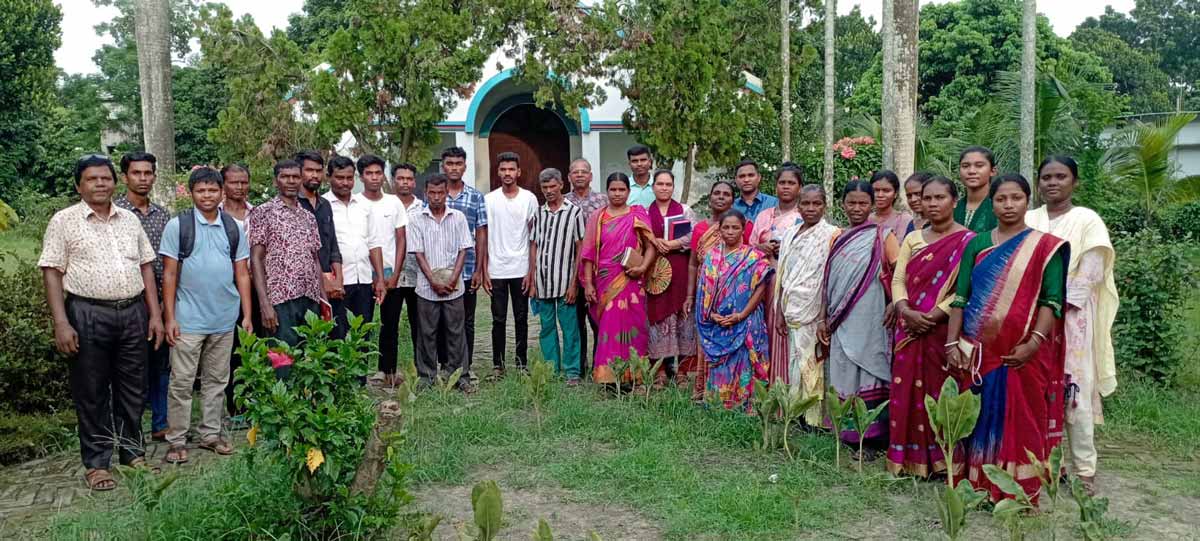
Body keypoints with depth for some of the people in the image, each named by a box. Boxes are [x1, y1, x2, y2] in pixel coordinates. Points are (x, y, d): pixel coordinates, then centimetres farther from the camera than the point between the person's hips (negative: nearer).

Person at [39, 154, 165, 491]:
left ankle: (132, 451, 27)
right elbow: (52, 273, -4)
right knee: (91, 392, 5)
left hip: (133, 313, 4)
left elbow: (146, 267, 13)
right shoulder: (64, 221, 0)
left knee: (133, 387, 11)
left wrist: (154, 314, 7)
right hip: (88, 315, -4)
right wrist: (61, 323, -12)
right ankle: (96, 463, 17)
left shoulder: (129, 220, 11)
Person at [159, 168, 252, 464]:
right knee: (182, 381, 1)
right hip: (188, 319, -3)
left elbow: (242, 274, 9)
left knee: (216, 381, 11)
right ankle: (177, 441, 11)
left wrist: (247, 315, 4)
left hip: (224, 319, 3)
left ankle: (210, 434, 22)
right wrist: (169, 318, -7)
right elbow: (169, 275, -3)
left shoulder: (233, 227, 7)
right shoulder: (177, 225, -2)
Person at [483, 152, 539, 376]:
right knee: (499, 320, 6)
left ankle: (521, 363, 17)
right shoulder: (489, 200, 3)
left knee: (521, 319, 7)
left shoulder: (529, 198, 2)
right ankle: (497, 364, 15)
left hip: (521, 269, 0)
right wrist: (484, 272, -2)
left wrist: (531, 271, -5)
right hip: (496, 271, 0)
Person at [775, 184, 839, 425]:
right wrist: (780, 312, 10)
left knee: (812, 365, -4)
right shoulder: (790, 235, 12)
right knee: (795, 363, 8)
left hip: (816, 312, -5)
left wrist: (827, 317, -14)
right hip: (793, 312, 5)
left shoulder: (832, 235, -4)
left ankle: (815, 418, 3)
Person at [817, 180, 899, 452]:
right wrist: (824, 319, 13)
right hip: (841, 323, 4)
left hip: (870, 320, -4)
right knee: (845, 376, 6)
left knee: (869, 374, -4)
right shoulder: (837, 239, 14)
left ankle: (872, 435, 2)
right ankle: (849, 433, 14)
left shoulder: (882, 236, 0)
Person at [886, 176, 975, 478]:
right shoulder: (912, 239, 14)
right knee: (908, 392, 5)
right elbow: (898, 280, 7)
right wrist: (905, 311, -12)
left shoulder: (967, 241, -3)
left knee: (944, 393, -2)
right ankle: (911, 458, 15)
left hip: (946, 330, -5)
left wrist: (932, 316, -18)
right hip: (911, 332, 5)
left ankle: (945, 460, 8)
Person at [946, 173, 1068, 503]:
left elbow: (1052, 300, -5)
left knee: (1021, 420, 3)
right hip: (978, 351, 2)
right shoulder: (977, 245, 8)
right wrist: (952, 342, -4)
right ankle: (979, 487, 19)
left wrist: (1034, 342, -17)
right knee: (980, 417, 7)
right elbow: (960, 296, 5)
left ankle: (1020, 493, 15)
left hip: (1022, 352, -2)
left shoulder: (1045, 247, 2)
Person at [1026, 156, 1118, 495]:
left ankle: (1084, 469, 7)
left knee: (1074, 391, -3)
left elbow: (1090, 276, -9)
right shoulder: (1028, 221, 11)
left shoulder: (1087, 220, -1)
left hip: (1070, 319, -3)